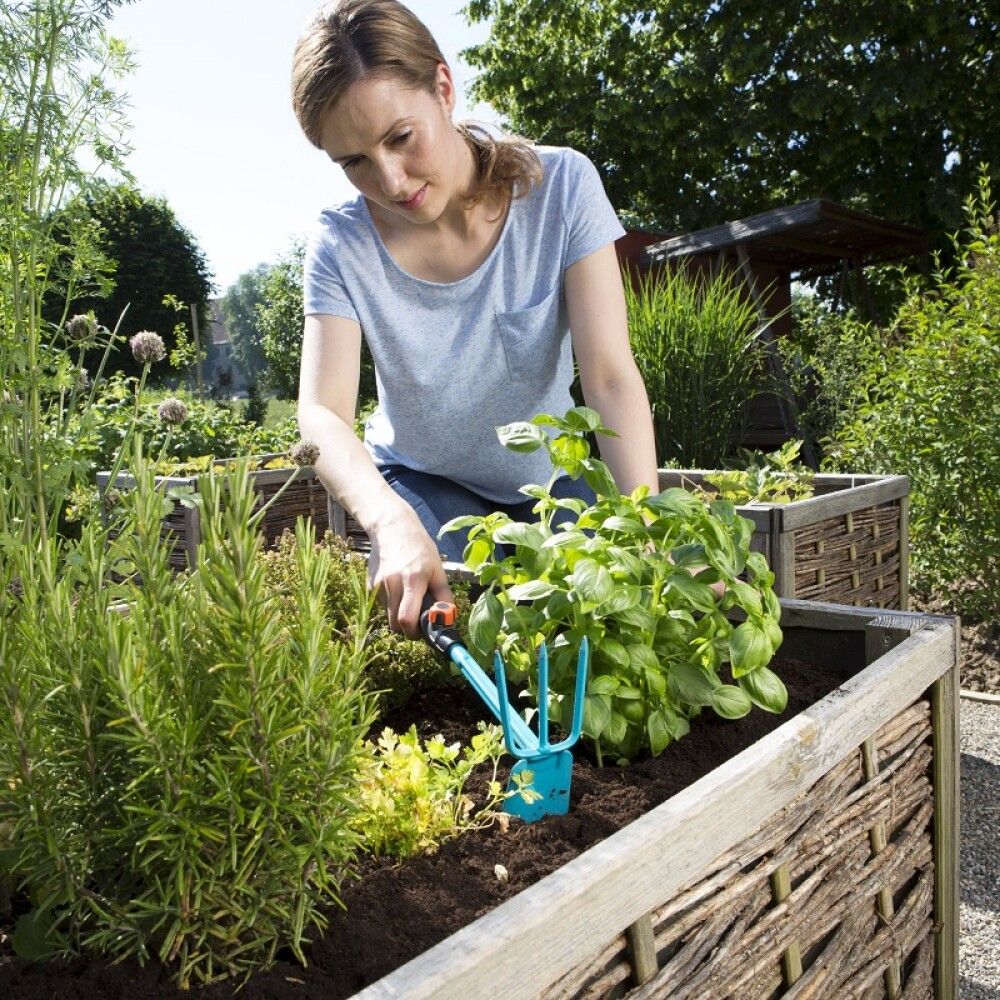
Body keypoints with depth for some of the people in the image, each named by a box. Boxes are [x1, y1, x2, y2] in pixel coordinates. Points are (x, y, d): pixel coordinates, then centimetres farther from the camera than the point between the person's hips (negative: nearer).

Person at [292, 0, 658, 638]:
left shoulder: (561, 186, -18)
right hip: (423, 482, 0)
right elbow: (324, 413, -27)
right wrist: (394, 524, -48)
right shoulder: (342, 246, -16)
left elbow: (611, 375, -24)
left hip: (546, 475, 1)